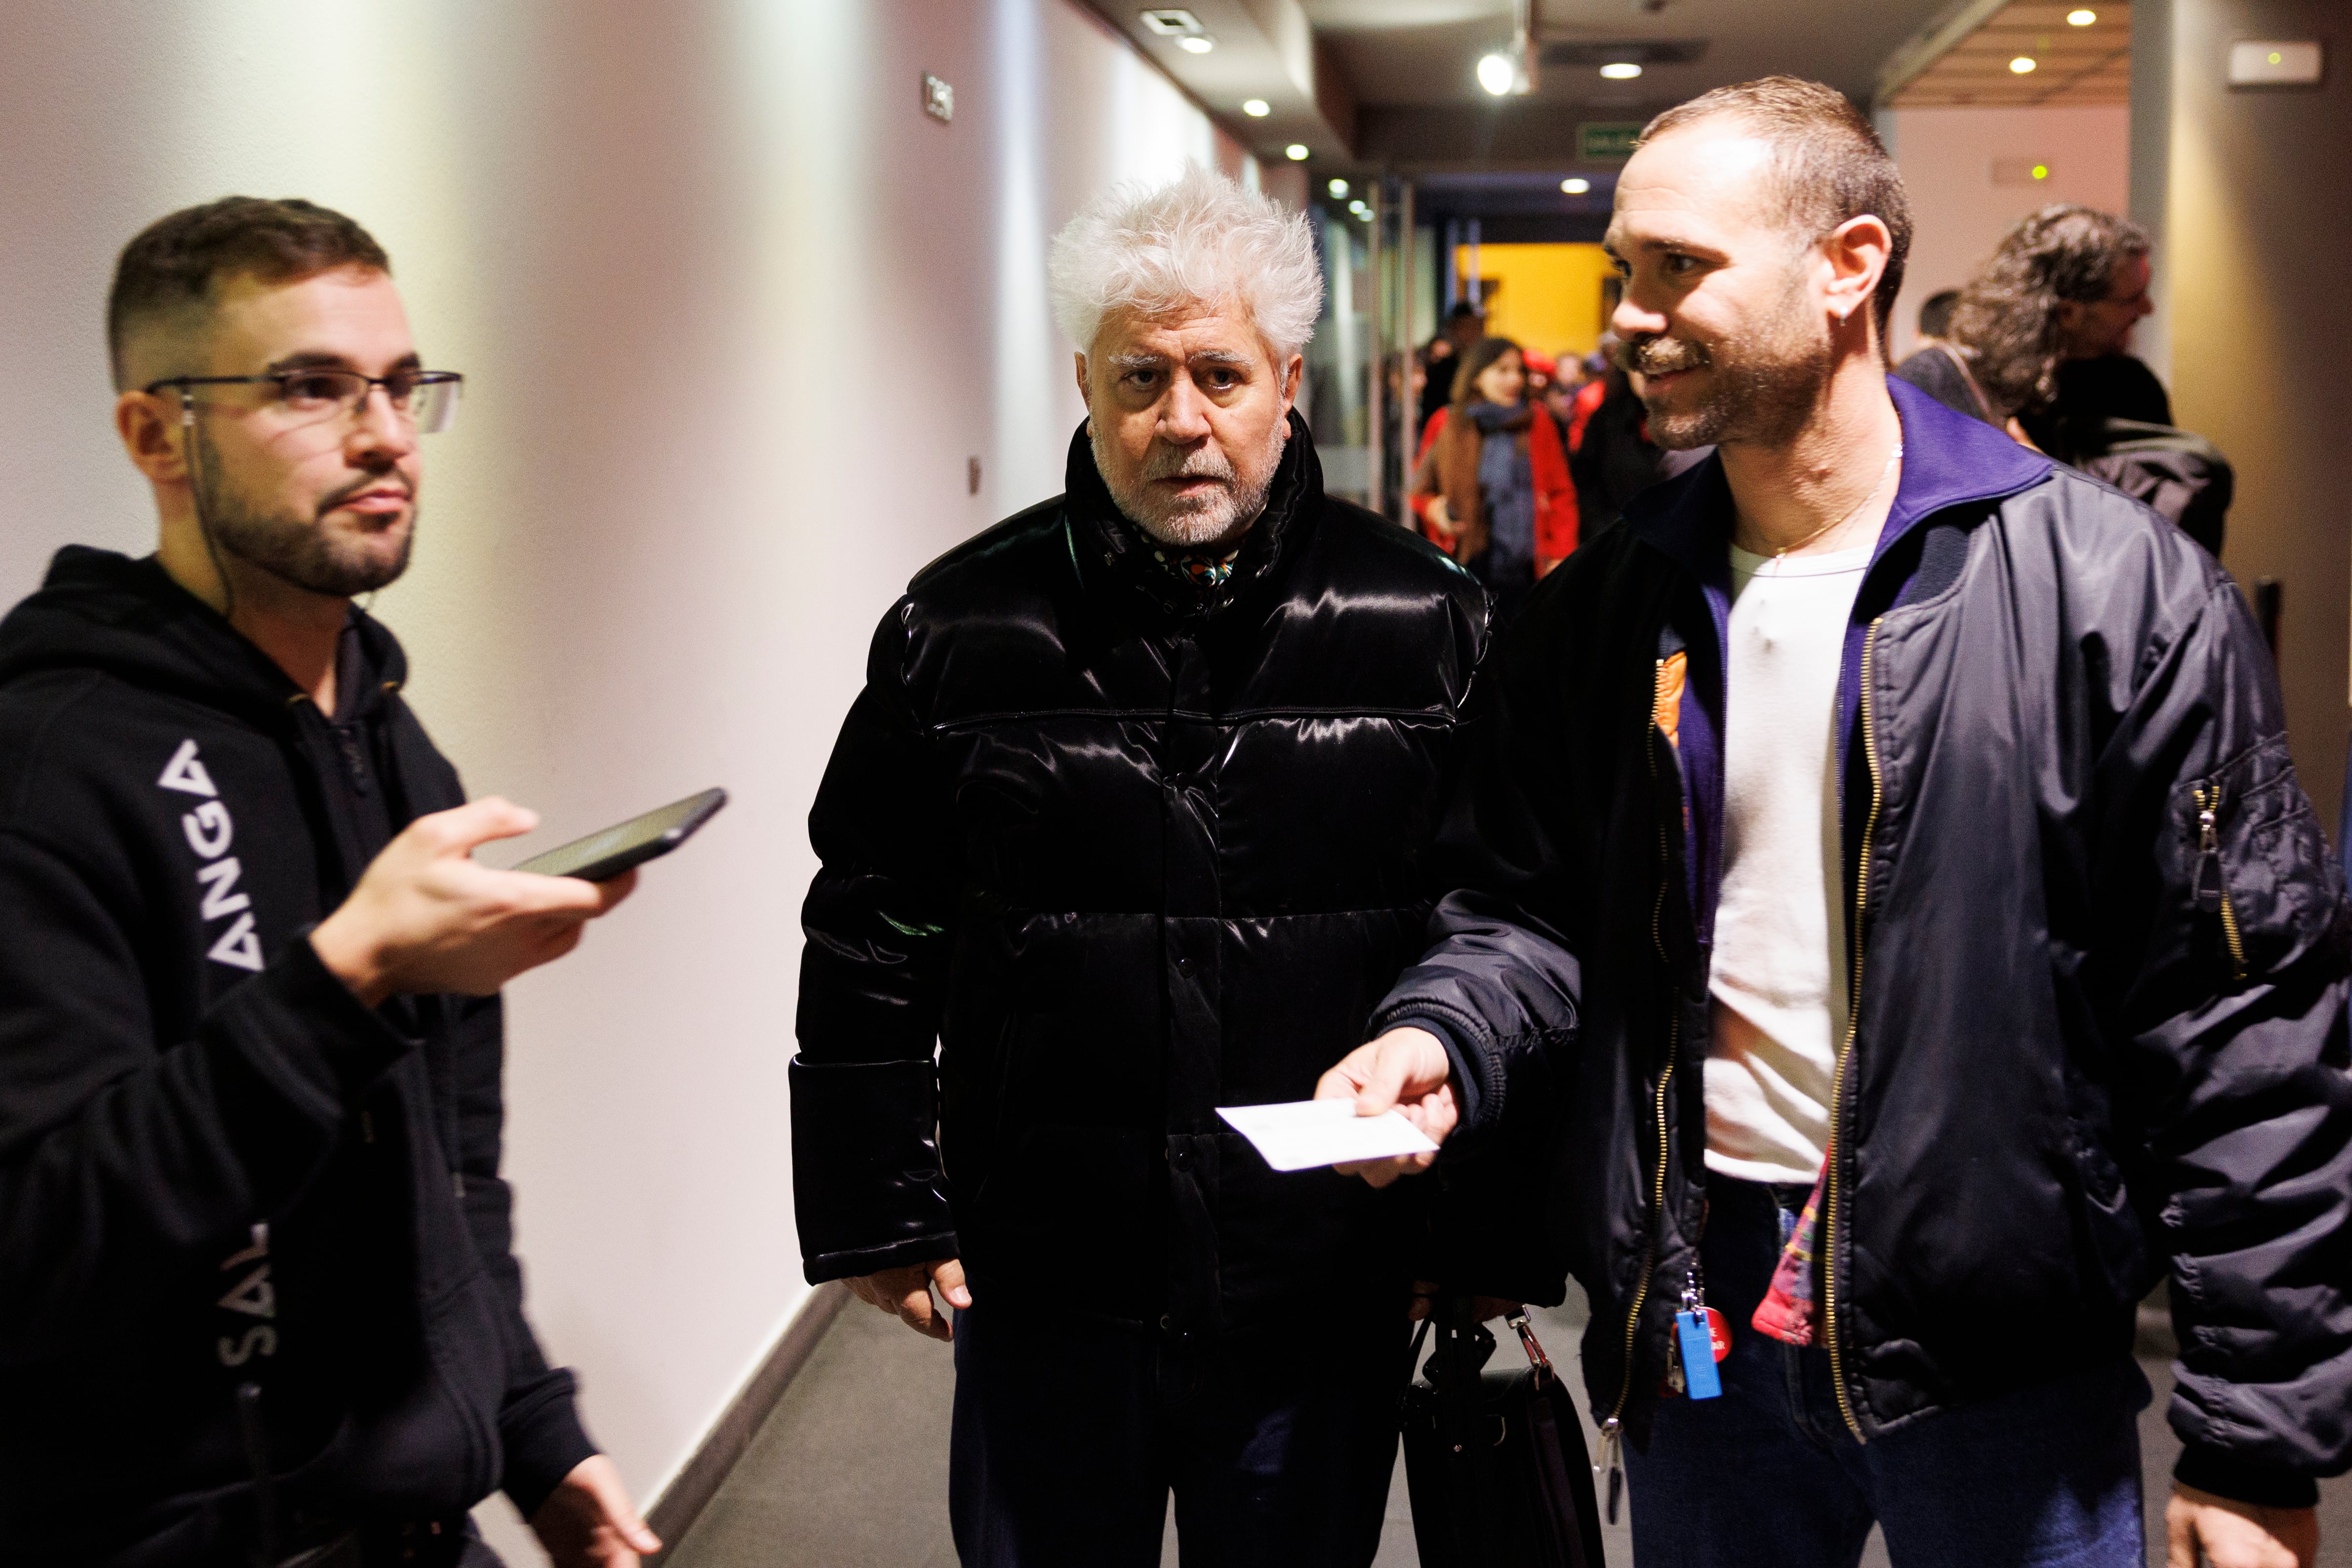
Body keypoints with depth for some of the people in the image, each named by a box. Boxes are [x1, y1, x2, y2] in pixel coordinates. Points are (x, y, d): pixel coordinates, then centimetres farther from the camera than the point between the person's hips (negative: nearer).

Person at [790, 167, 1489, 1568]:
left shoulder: (1428, 623, -3)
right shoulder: (963, 629, -2)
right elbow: (872, 942, 3)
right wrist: (877, 1216, 2)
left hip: (1329, 1294, 0)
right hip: (1045, 1288, 1)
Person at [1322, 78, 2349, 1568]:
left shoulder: (2113, 587, -11)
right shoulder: (1603, 609, 3)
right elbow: (1526, 909, 11)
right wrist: (1445, 1040, -12)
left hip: (1996, 1344, -3)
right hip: (1692, 1325, 4)